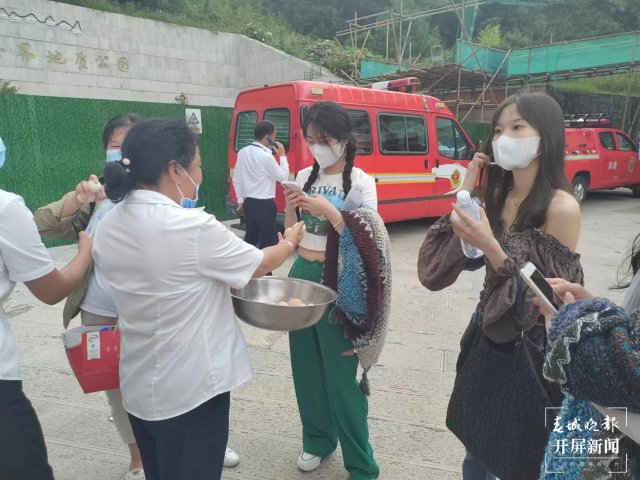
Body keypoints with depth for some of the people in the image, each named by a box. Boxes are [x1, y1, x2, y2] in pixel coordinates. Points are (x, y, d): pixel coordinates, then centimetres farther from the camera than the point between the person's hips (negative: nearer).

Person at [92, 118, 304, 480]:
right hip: (190, 386, -7)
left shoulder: (109, 228, -2)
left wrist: (219, 283, 14)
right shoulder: (193, 227, -25)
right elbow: (260, 265, -10)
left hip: (138, 384, 7)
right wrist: (290, 242, 10)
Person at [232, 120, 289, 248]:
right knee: (269, 241, 1)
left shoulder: (242, 152, 5)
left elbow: (236, 178, 11)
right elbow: (283, 177, -7)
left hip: (248, 203, 8)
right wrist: (282, 156, 2)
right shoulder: (266, 156, -18)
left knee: (250, 238, 17)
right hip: (264, 205, -8)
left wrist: (240, 200, 18)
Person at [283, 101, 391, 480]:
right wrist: (290, 207, -9)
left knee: (341, 372, 0)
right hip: (301, 275, 6)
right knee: (306, 366, 14)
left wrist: (329, 211, -25)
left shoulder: (360, 182, -8)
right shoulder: (304, 177, 7)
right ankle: (318, 439, 36)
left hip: (337, 284, -5)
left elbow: (365, 241, -15)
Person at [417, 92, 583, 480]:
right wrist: (464, 194, -7)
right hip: (488, 332, 6)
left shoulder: (561, 207, -19)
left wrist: (491, 247, -29)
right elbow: (465, 258, 0)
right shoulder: (498, 195, 2)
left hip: (532, 345, -6)